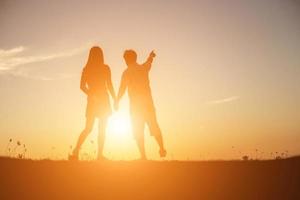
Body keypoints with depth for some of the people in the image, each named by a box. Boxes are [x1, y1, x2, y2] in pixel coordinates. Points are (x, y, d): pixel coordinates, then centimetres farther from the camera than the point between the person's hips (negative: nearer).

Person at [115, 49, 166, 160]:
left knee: (138, 130, 0)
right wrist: (151, 56, 51)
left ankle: (143, 155, -5)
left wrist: (117, 101, 3)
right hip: (148, 102, 4)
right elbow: (149, 62, 30)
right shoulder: (144, 68, 7)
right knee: (154, 126, 14)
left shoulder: (126, 73, -5)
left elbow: (122, 89, -9)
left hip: (135, 104, -3)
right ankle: (162, 149, 15)